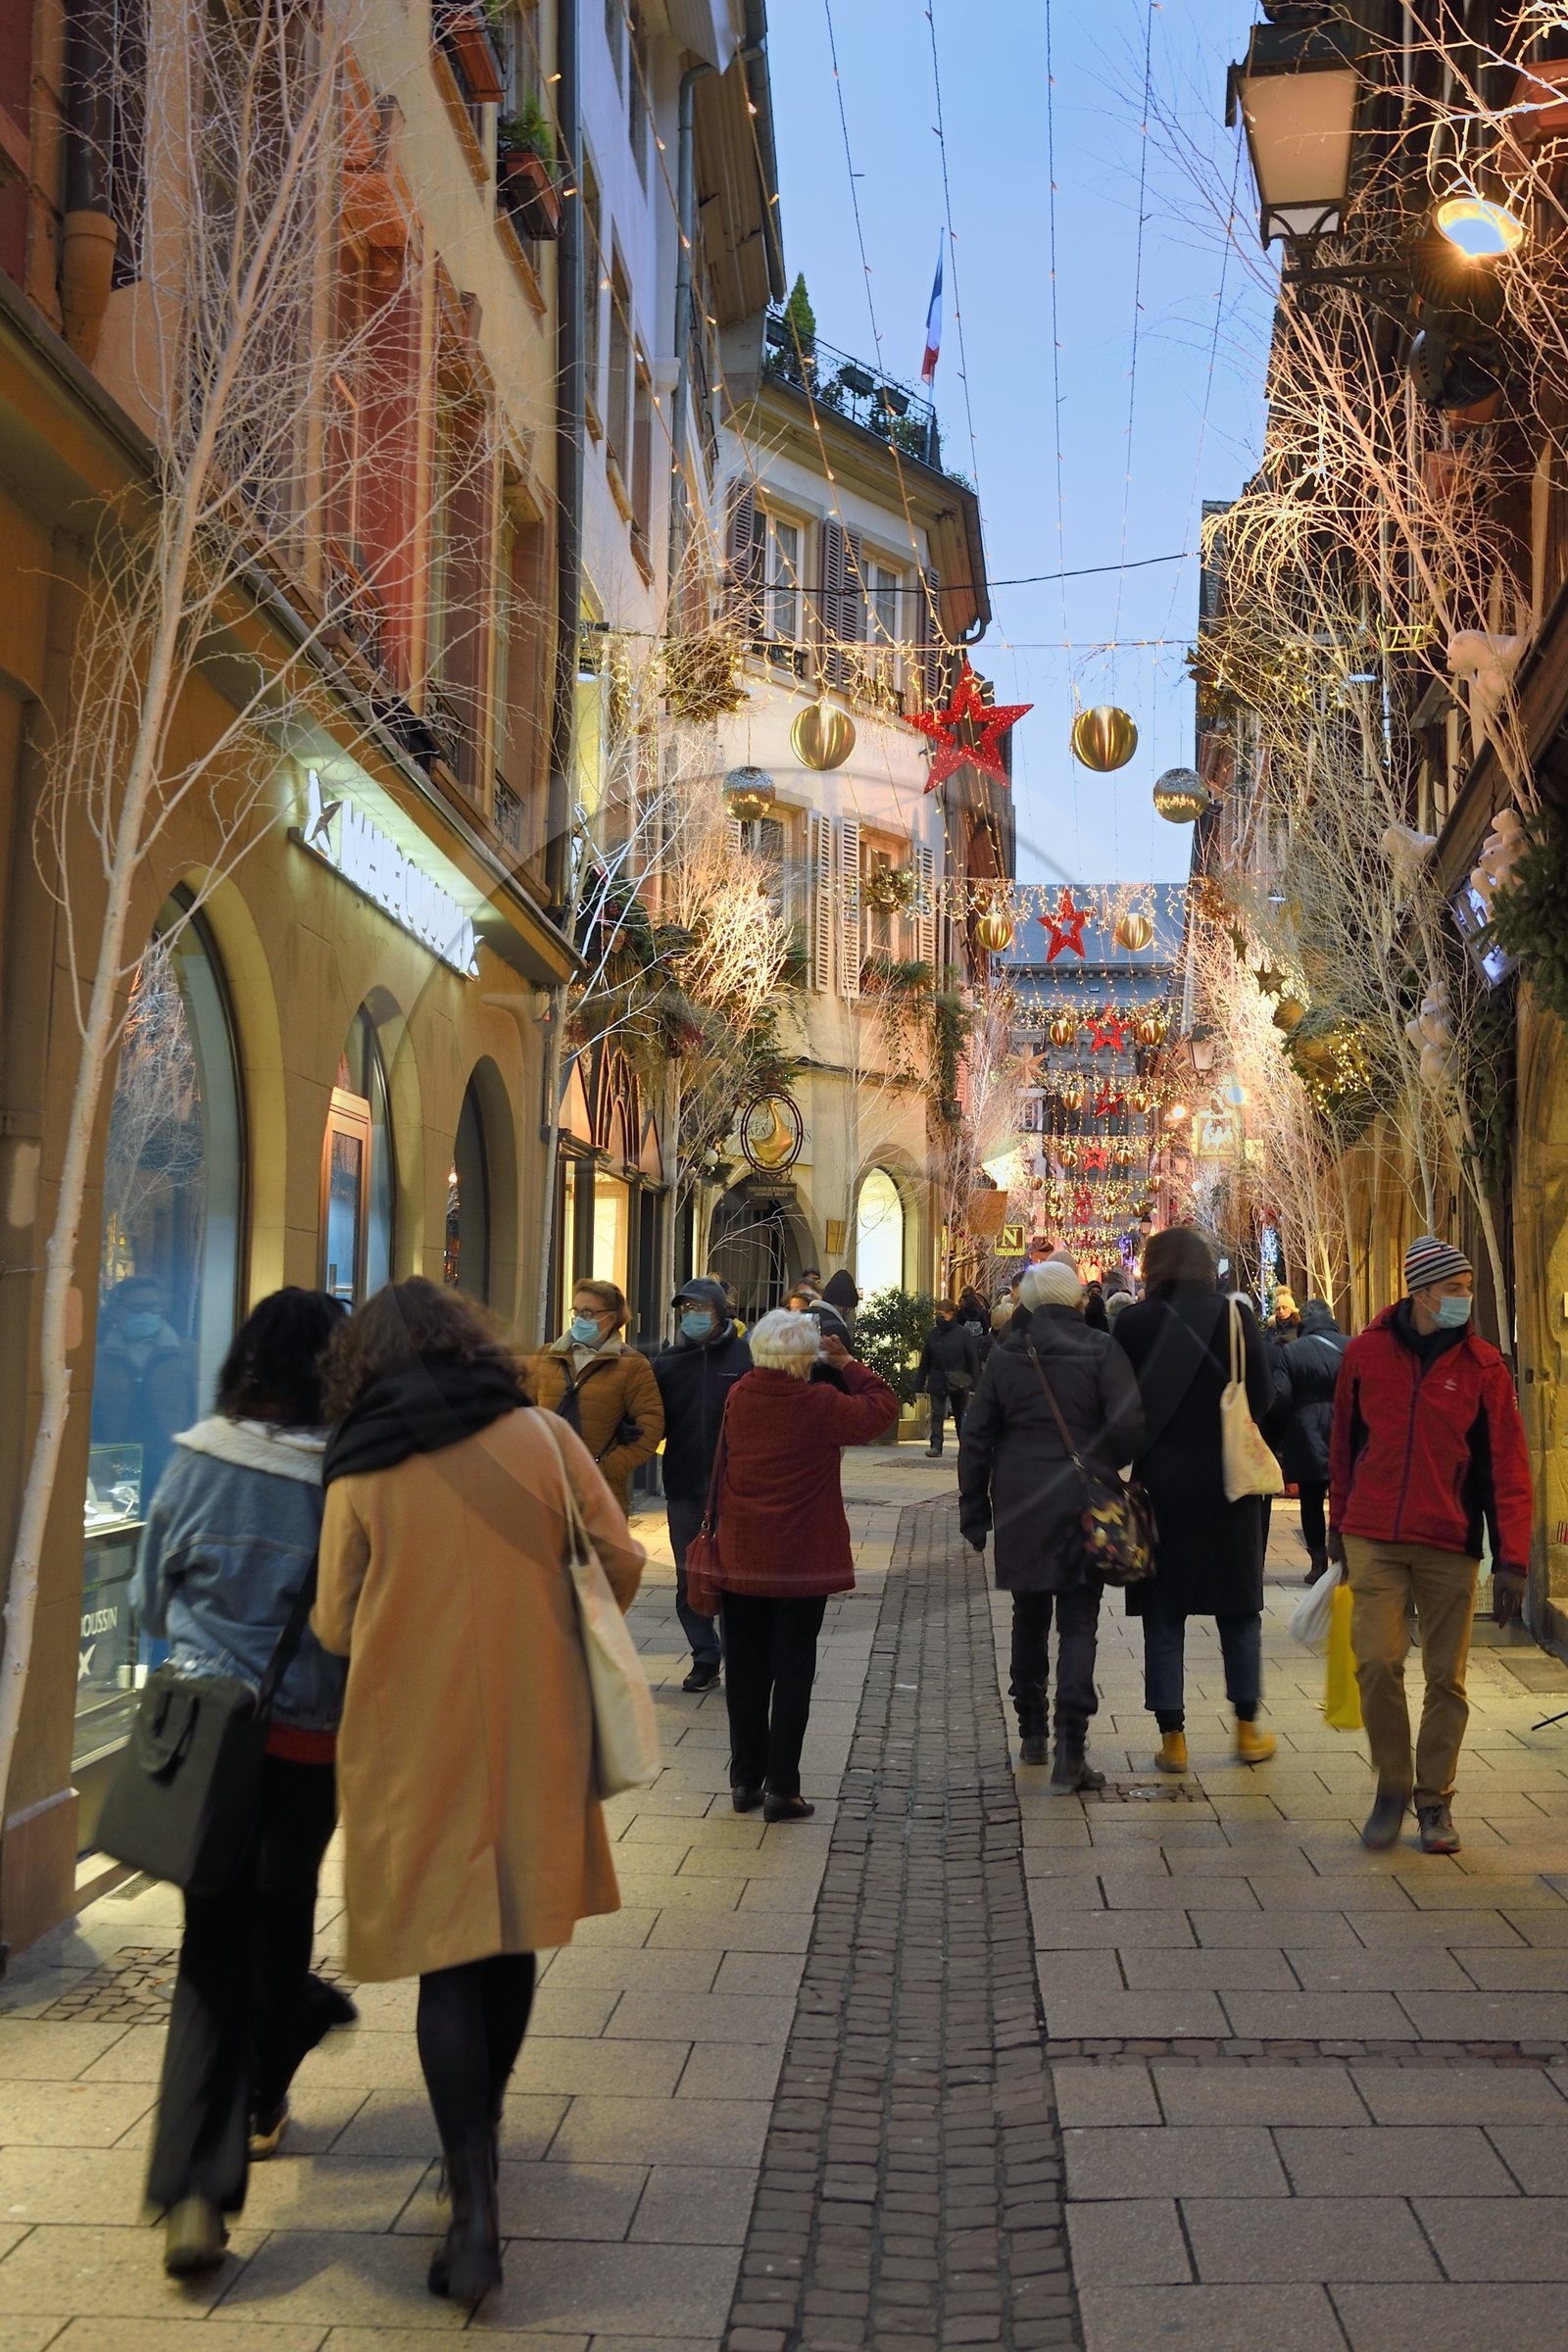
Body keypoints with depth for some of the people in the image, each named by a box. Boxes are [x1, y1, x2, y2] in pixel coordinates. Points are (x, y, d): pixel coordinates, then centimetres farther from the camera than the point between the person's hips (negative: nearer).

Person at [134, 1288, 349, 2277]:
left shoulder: (195, 1463, -8)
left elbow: (152, 1599, 6)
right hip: (312, 1740, -1)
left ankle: (196, 2190, -4)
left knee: (212, 1939, 7)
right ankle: (263, 2099, 43)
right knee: (282, 1911, 22)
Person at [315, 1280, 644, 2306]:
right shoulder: (543, 1436, -4)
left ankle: (476, 2204, -4)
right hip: (533, 1726, 2)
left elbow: (335, 1627, -1)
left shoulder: (360, 1476, -6)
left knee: (448, 1962, 4)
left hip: (415, 1740, -2)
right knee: (512, 1940, 19)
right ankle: (481, 2132, 37)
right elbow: (621, 1559, 0)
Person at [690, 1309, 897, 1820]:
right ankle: (781, 1788, 7)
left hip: (741, 1561, 4)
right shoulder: (820, 1404, -16)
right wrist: (847, 1365, 3)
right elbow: (882, 1407, -4)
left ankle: (745, 1780, 21)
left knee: (745, 1669, 13)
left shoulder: (736, 1398, -3)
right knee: (792, 1672, 5)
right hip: (802, 1563, -4)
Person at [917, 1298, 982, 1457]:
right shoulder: (933, 1333, 2)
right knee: (937, 1415, -2)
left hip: (958, 1384, -2)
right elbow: (925, 1360, 7)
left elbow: (973, 1360, -7)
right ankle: (935, 1445, -2)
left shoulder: (964, 1333, -8)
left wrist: (974, 1384, -11)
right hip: (937, 1382, 2)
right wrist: (919, 1383, 5)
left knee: (960, 1415, 12)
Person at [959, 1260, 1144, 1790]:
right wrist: (1105, 1467, 7)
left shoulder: (1006, 1356, 3)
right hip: (1084, 1505, -2)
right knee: (1078, 1625, 1)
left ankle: (1032, 1735, 26)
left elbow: (976, 1438, 4)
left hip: (1020, 1507, 3)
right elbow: (1129, 1425, -13)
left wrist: (974, 1511, 11)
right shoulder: (1100, 1350, -6)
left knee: (1029, 1619, 17)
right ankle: (1070, 1750, -8)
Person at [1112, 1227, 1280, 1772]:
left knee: (1163, 1614, 8)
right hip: (1226, 1481, 1)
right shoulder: (1234, 1316, -7)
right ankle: (1248, 1731, 19)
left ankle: (1173, 1738, 9)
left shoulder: (1134, 1322, -7)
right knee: (1239, 1609, 14)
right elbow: (1263, 1397, -4)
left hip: (1162, 1481, -1)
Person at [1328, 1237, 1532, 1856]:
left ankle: (1434, 1799, 22)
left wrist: (1511, 1561, -7)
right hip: (1375, 1541, 0)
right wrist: (1338, 1525, 16)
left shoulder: (1483, 1365, -3)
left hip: (1450, 1546, 0)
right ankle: (1392, 1788, 12)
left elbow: (1508, 1468, -3)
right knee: (1376, 1662, -8)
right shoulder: (1365, 1353, 1)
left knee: (1446, 1678, 6)